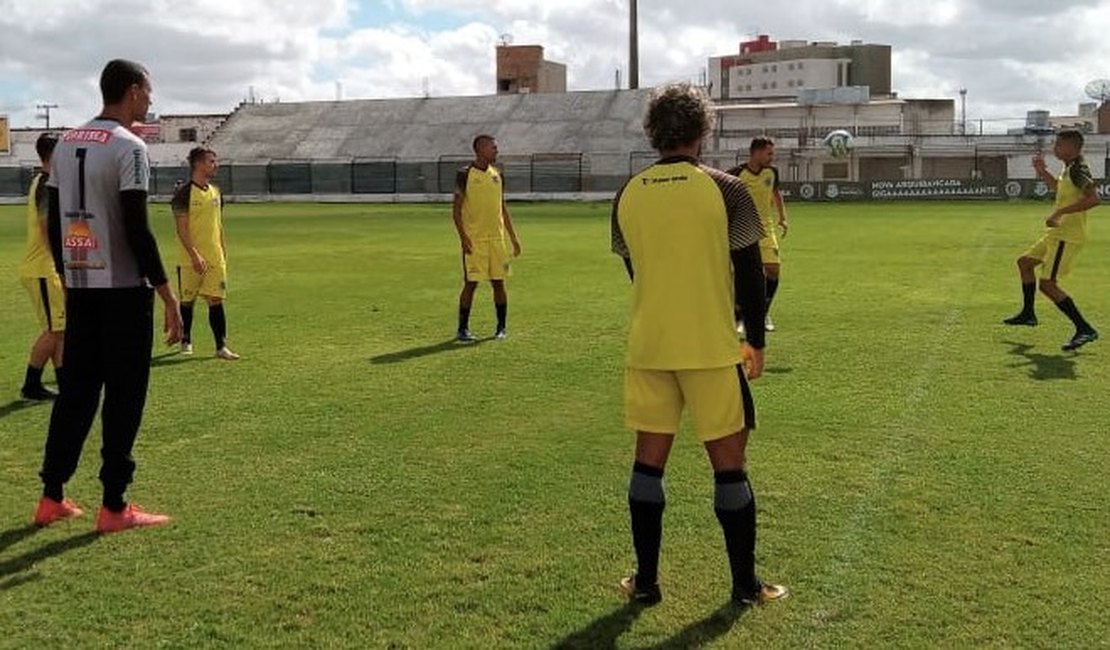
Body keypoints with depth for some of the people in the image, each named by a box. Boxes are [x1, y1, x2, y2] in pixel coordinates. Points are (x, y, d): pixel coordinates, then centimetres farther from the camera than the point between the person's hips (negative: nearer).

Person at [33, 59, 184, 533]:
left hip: (78, 288, 8)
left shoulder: (65, 143, 12)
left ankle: (51, 498, 20)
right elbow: (137, 229, -18)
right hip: (123, 289, -7)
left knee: (75, 391, 14)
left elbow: (54, 223, 14)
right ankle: (114, 508, 5)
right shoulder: (128, 147, -12)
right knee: (123, 397, 0)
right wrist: (167, 294, -14)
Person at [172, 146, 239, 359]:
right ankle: (186, 340, 25)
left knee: (216, 300, -1)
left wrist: (224, 253, 16)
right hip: (190, 260, -5)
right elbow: (181, 229, -13)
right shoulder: (184, 193, -9)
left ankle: (221, 346, -2)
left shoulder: (215, 192, 11)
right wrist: (194, 255, -20)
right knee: (187, 300, 8)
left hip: (215, 258, 5)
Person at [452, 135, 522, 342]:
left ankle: (501, 327, 16)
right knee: (471, 283, -5)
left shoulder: (497, 175, 12)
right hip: (474, 239, -5)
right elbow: (456, 209, -6)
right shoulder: (465, 175, -5)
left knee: (498, 282, 6)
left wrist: (513, 237, 13)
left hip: (497, 237, 5)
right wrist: (463, 237, -16)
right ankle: (462, 329, 5)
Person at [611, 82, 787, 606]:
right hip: (712, 349, -3)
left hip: (647, 348, 3)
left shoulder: (628, 195, 3)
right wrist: (756, 340, 7)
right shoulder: (725, 190, -8)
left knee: (649, 460, 12)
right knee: (729, 464, 7)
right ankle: (745, 584, 17)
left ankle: (645, 581, 18)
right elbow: (749, 272, -5)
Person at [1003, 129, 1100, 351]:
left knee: (1047, 284, -15)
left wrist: (1060, 212, -32)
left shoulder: (1078, 170, -18)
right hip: (1057, 234, 11)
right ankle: (1028, 314, 36)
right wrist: (1042, 171, 21)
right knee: (1025, 262, 24)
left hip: (1068, 237, -11)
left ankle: (1084, 330, -12)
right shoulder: (1068, 169, 12)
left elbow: (1093, 198, -32)